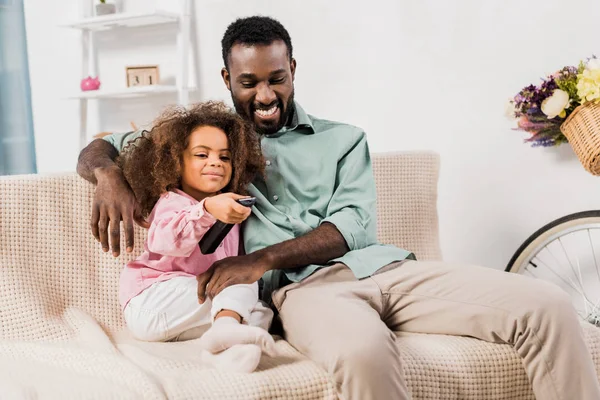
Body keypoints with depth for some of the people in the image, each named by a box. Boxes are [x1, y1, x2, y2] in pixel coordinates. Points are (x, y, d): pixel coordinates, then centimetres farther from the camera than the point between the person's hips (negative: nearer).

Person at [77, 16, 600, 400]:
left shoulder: (342, 139, 21)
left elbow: (356, 224, 5)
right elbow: (100, 149, 21)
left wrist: (264, 258, -11)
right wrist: (110, 176, -6)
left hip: (384, 267, 3)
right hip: (302, 286, -3)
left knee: (548, 307, -18)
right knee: (362, 352, -42)